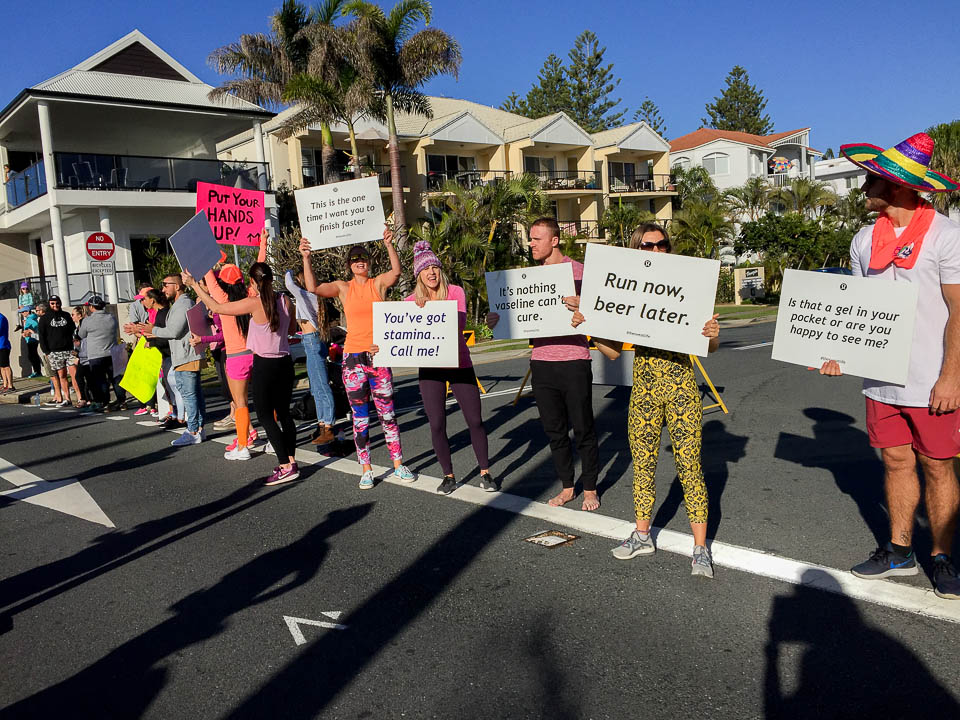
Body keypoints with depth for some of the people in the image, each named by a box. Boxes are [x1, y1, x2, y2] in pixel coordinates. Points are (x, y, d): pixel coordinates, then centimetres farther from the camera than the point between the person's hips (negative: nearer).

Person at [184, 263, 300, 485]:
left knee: (265, 416, 1)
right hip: (285, 362, 6)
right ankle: (290, 460, 16)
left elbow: (216, 307, -8)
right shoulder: (285, 302, 1)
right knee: (284, 412, 14)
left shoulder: (254, 304, -16)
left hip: (264, 365, -6)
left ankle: (286, 466, -5)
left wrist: (194, 284, 1)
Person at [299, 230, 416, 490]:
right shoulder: (343, 288, 5)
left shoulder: (379, 283, 2)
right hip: (353, 357, 1)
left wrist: (389, 245, -31)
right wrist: (306, 259, -18)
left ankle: (398, 465, 15)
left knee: (387, 413, 5)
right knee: (359, 416, 5)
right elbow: (313, 288, -8)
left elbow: (396, 271, -17)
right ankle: (366, 470, 14)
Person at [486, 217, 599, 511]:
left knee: (583, 428, 4)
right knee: (554, 429, 11)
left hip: (573, 359, -5)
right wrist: (500, 319, -4)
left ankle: (590, 489, 19)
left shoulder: (577, 270, -4)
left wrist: (581, 306, -30)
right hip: (541, 361, 5)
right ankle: (567, 486, 25)